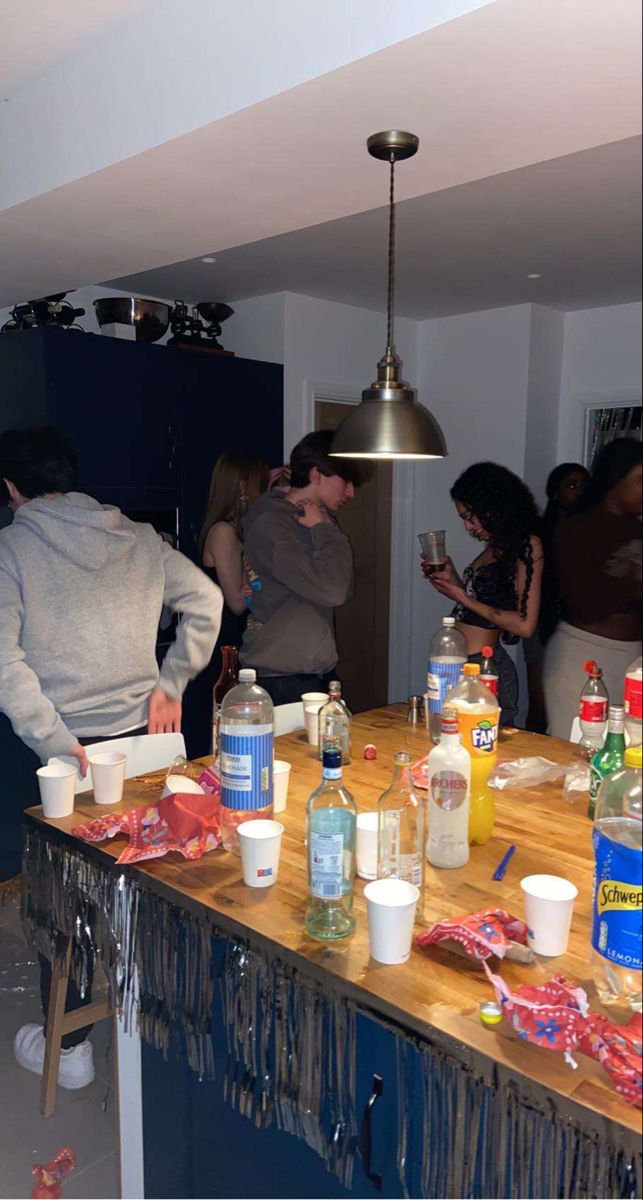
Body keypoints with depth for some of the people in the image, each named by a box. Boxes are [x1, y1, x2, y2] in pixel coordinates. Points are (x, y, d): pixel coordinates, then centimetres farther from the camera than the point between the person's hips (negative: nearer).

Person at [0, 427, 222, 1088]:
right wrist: (169, 685, 3)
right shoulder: (136, 536, 2)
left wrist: (56, 742, -19)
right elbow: (206, 599, 1)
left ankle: (68, 1045, 28)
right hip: (139, 732, 4)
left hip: (56, 746, -3)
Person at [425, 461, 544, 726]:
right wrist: (453, 579, 7)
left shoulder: (527, 546, -9)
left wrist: (464, 599, -10)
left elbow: (525, 625, -14)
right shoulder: (494, 546, 13)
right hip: (460, 664, 8)